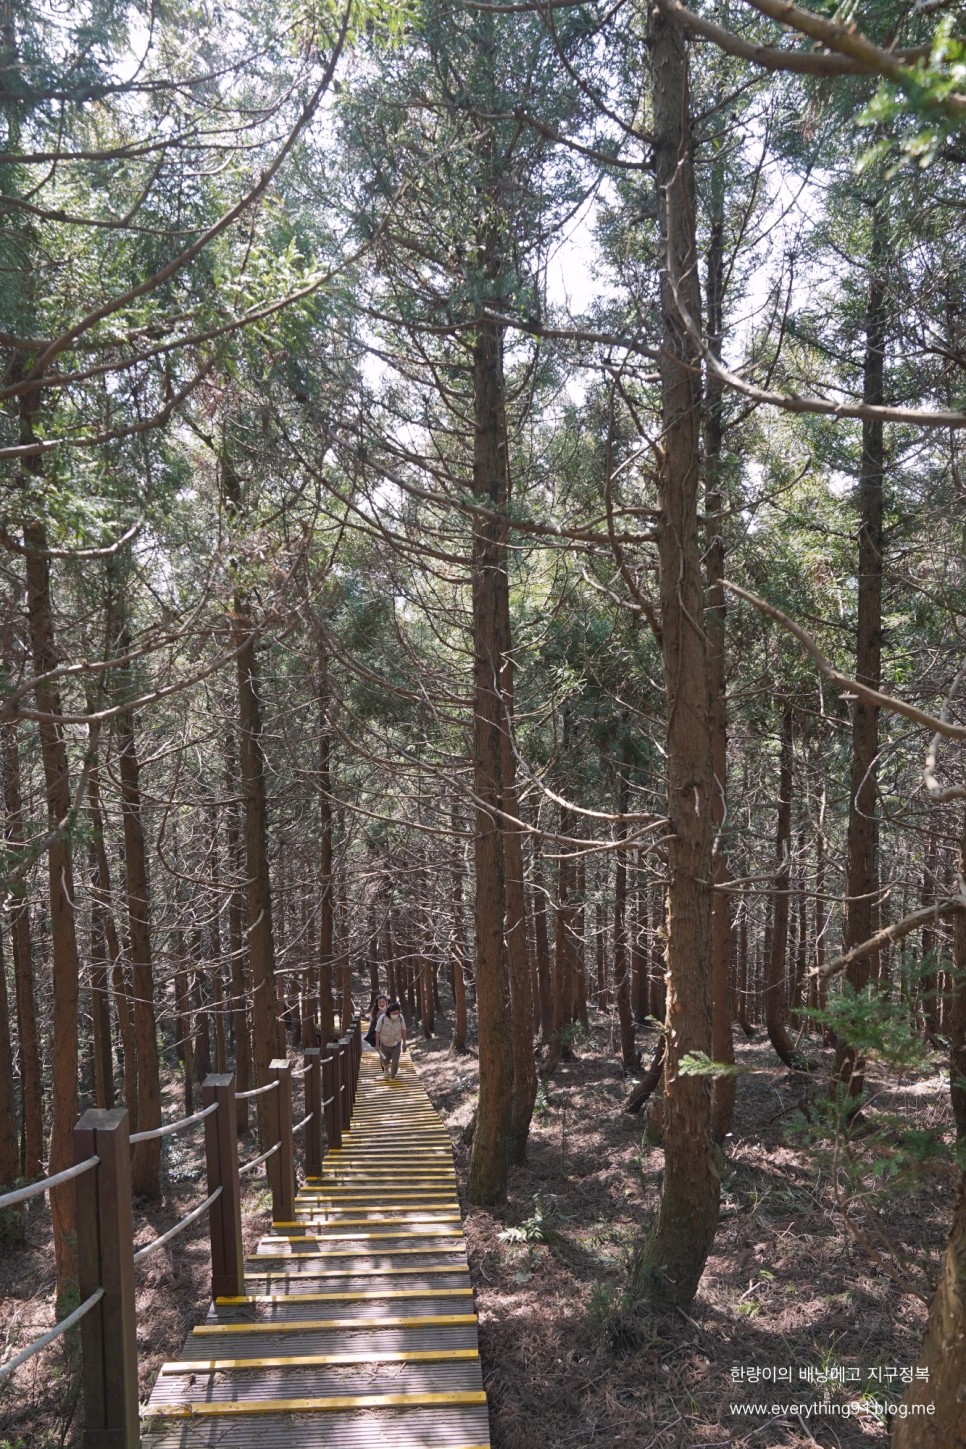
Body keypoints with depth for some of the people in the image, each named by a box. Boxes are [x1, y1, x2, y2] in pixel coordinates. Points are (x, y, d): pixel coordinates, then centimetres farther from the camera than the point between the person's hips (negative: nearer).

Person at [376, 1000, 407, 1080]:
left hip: (396, 1043, 0)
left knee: (395, 1062, -3)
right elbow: (378, 1031, -16)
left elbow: (403, 1030, -8)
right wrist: (377, 1044, -8)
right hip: (385, 1043, 0)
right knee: (385, 1061, 17)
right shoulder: (382, 1018, -29)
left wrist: (404, 1042, -1)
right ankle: (386, 1068, 55)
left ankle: (392, 1076, 28)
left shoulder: (400, 1017, -23)